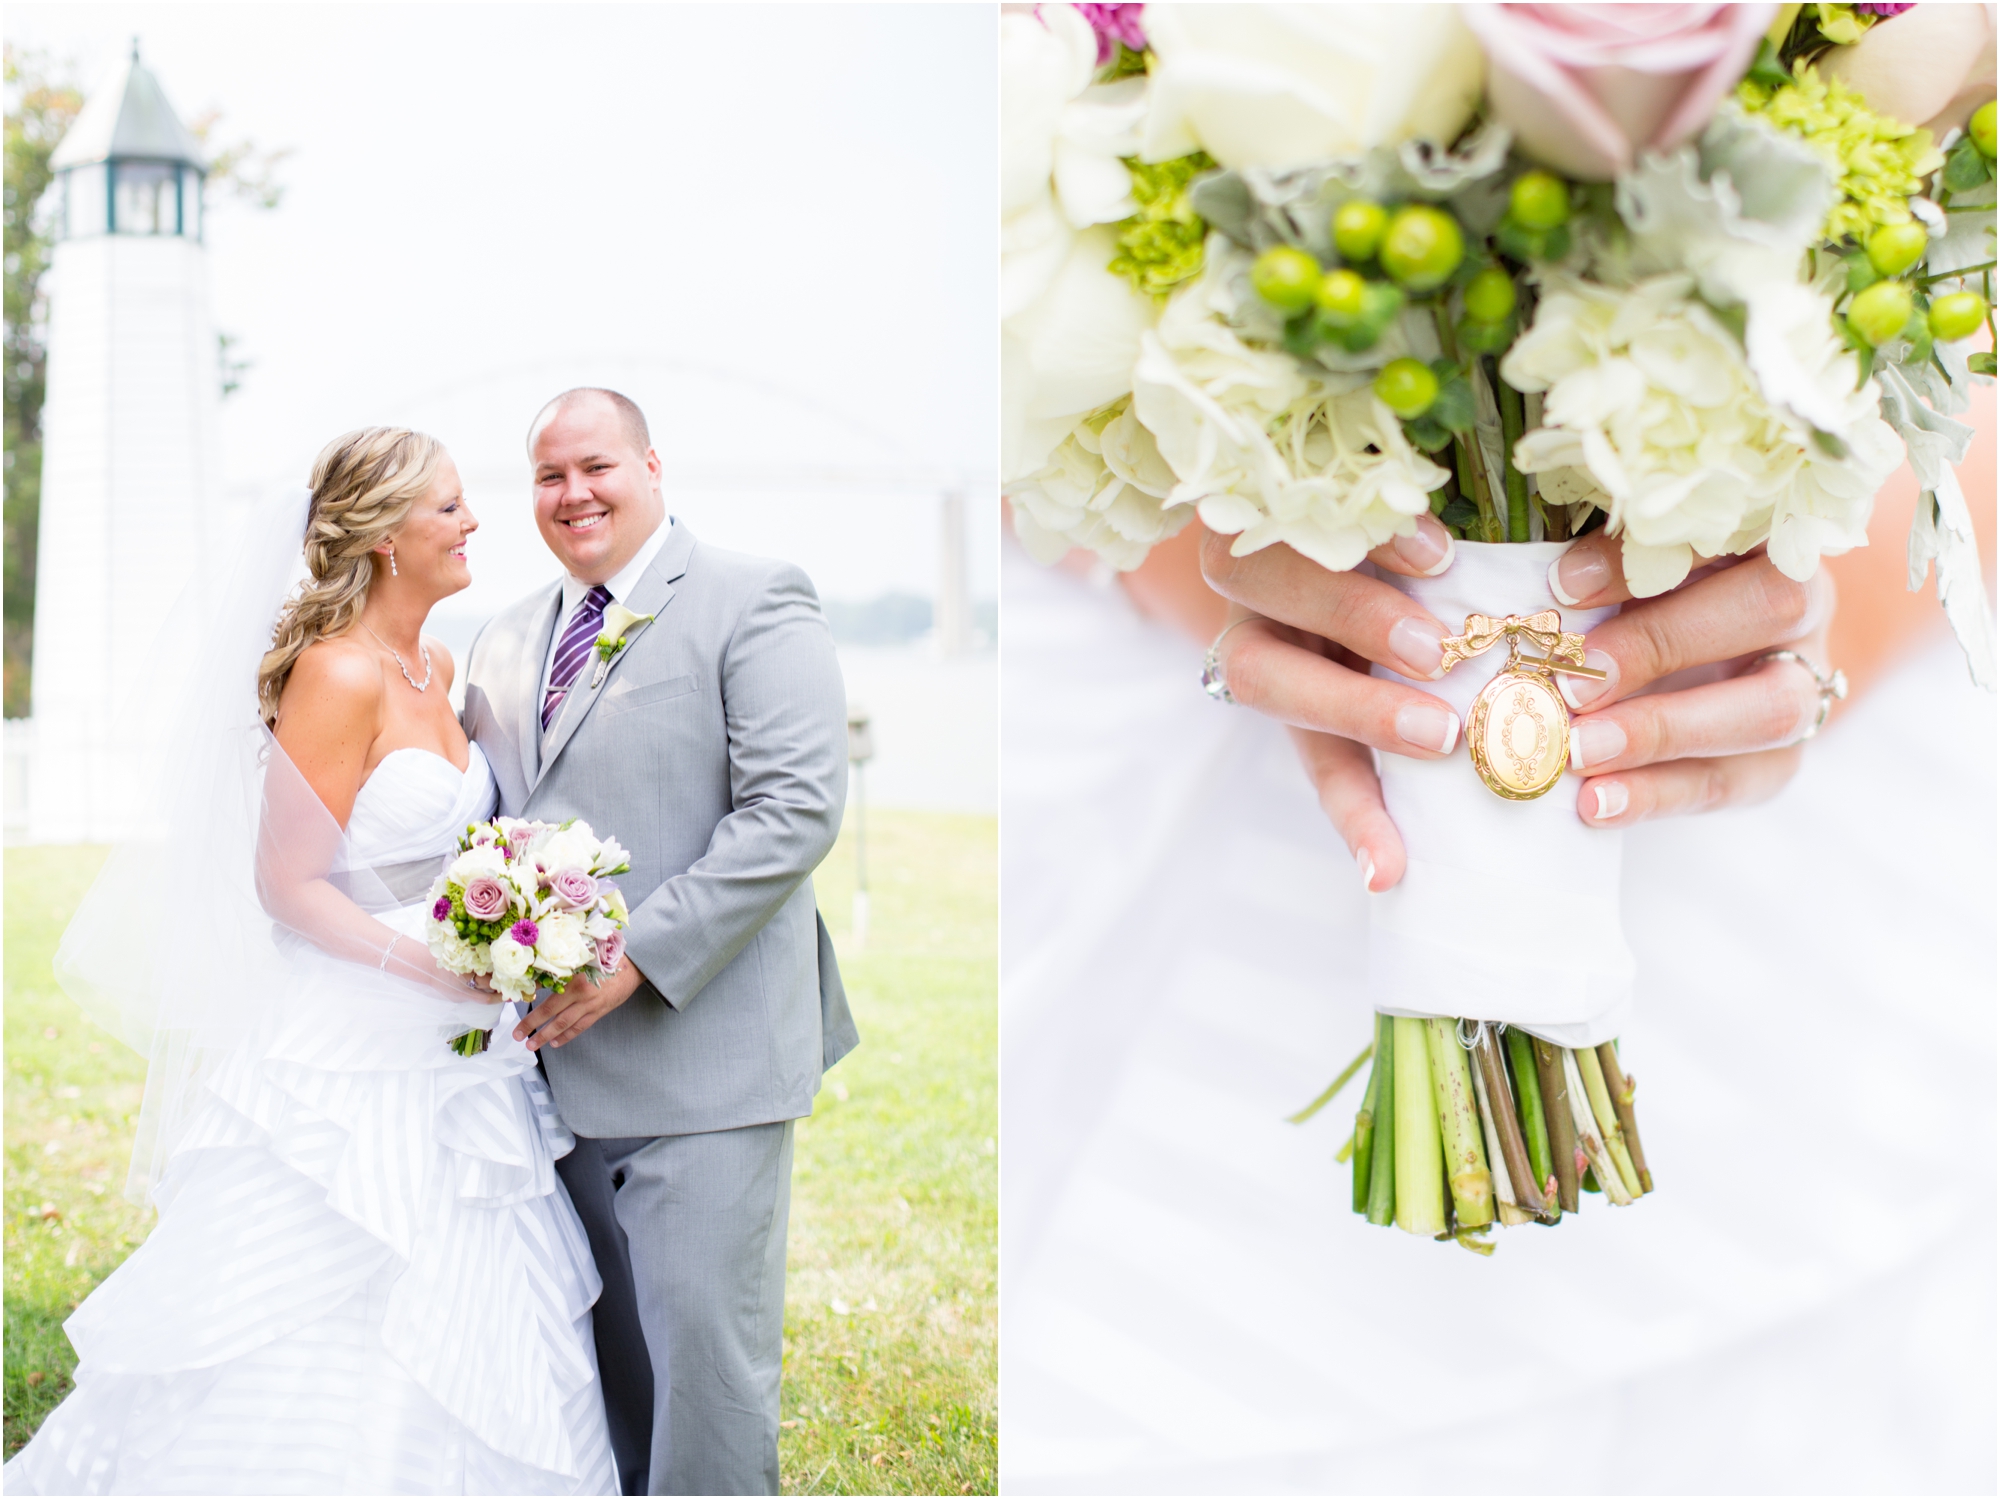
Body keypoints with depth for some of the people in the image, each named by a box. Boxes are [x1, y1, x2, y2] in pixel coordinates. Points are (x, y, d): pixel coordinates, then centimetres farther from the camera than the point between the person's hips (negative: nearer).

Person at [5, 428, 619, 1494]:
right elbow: (286, 885, -16)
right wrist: (428, 965, -22)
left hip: (448, 1060, 8)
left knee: (458, 1341, 13)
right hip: (348, 1059, -8)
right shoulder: (338, 675, -15)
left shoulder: (438, 667, 10)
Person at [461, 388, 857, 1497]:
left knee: (704, 1352, -4)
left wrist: (637, 958, -19)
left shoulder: (754, 603, -5)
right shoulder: (504, 641, 16)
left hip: (699, 1063, -6)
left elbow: (797, 809, -15)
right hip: (559, 1059, 6)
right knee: (609, 1351, 14)